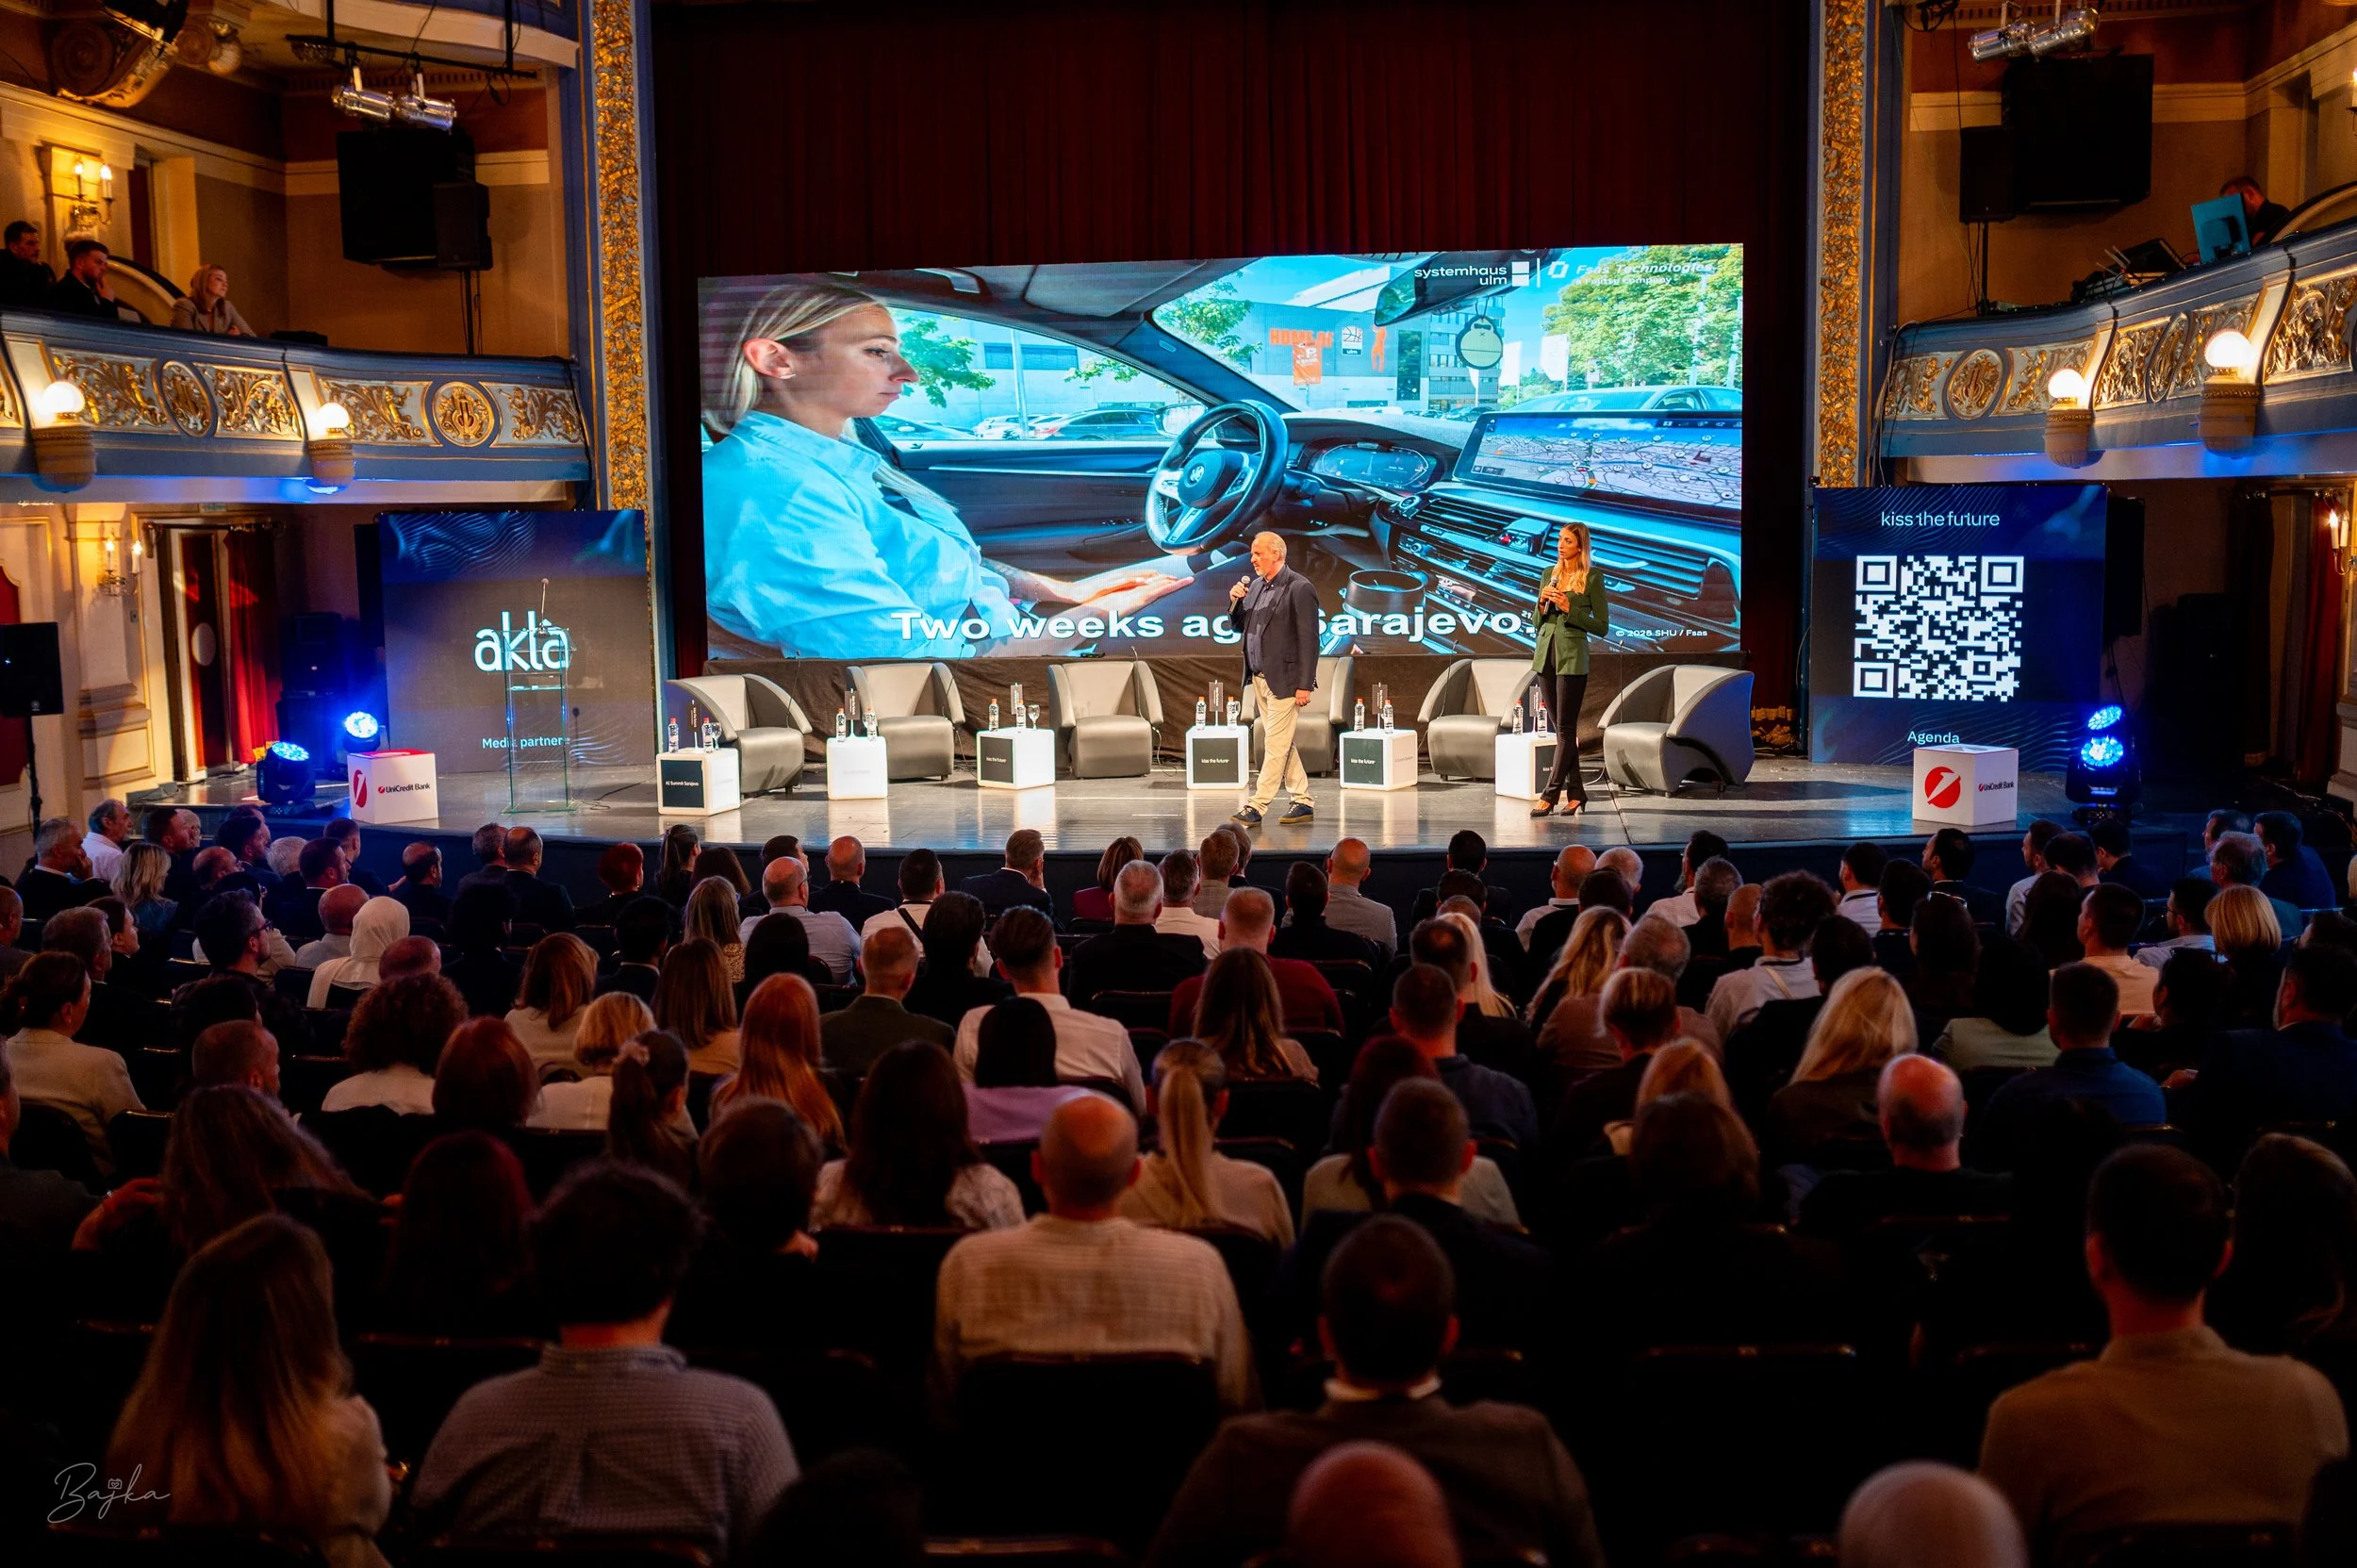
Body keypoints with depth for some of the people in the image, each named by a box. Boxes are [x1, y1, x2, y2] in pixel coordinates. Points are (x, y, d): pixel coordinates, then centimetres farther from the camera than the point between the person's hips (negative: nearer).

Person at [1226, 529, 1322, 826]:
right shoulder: (1256, 585, 12)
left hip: (1285, 680, -8)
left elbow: (1309, 640, -14)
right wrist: (1236, 601, 0)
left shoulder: (1300, 588, -11)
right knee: (1282, 744, 12)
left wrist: (1305, 685, -17)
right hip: (1260, 679, 8)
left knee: (1275, 744, -6)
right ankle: (1302, 802, 20)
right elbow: (1238, 626, 20)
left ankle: (1257, 806, -6)